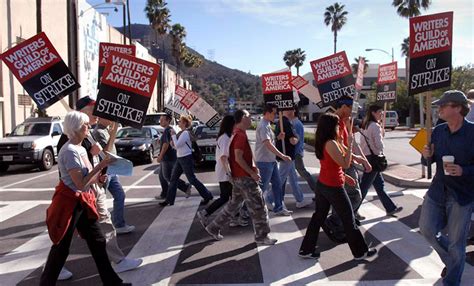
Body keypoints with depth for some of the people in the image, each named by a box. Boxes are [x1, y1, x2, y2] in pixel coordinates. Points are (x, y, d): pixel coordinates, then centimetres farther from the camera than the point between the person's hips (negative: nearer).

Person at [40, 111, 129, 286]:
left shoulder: (81, 149, 9)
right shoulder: (70, 151, -20)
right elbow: (80, 183, -25)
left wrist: (98, 178, -1)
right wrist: (100, 166, -21)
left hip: (83, 202, 9)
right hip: (69, 202, -9)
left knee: (97, 241, 11)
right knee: (61, 247, 5)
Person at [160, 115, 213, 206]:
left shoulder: (185, 133, -17)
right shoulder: (181, 132, 13)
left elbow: (177, 145, -22)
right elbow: (177, 145, 17)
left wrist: (173, 135, -12)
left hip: (186, 158, -10)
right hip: (180, 159, 10)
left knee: (192, 180, -4)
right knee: (173, 178, 10)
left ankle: (207, 196, 8)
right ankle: (169, 200, 16)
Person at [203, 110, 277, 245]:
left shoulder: (237, 133, 15)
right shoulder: (240, 135, -18)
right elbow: (238, 158, -23)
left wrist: (252, 167, 13)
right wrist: (252, 173, -18)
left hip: (238, 177, 10)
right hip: (245, 177, -10)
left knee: (234, 204, 18)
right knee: (258, 206, 0)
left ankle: (214, 228, 23)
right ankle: (262, 236, 10)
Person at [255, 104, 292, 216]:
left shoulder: (267, 125, 13)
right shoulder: (263, 126, -19)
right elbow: (268, 145, -27)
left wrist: (278, 137, 4)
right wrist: (283, 156, -29)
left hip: (271, 160, 10)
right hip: (264, 161, -10)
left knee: (277, 184, 13)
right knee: (262, 187, 0)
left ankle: (278, 208, 23)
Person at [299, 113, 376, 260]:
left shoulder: (321, 143, 7)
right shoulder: (331, 144, -22)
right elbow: (345, 164, -19)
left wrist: (343, 176, 17)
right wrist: (350, 144, -15)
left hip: (322, 185, 9)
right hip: (334, 187, -8)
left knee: (318, 216, 14)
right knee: (349, 219, 7)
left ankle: (306, 250, 20)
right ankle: (361, 251, 22)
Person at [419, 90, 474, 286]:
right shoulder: (438, 131, 3)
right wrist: (428, 155, -7)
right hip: (438, 190, 5)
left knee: (456, 243, 5)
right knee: (427, 229, 9)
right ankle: (452, 261, 38)